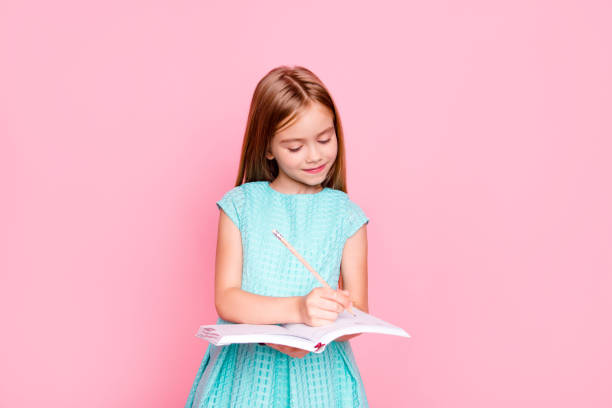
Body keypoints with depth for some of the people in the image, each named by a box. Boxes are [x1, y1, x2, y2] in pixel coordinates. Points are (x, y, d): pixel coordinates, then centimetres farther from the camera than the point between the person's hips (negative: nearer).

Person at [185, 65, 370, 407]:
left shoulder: (346, 215, 0)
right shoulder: (240, 205, 0)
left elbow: (358, 313, -2)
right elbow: (226, 300, -7)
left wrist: (320, 332, -23)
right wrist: (298, 309, -23)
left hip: (317, 370, 0)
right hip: (245, 371, 0)